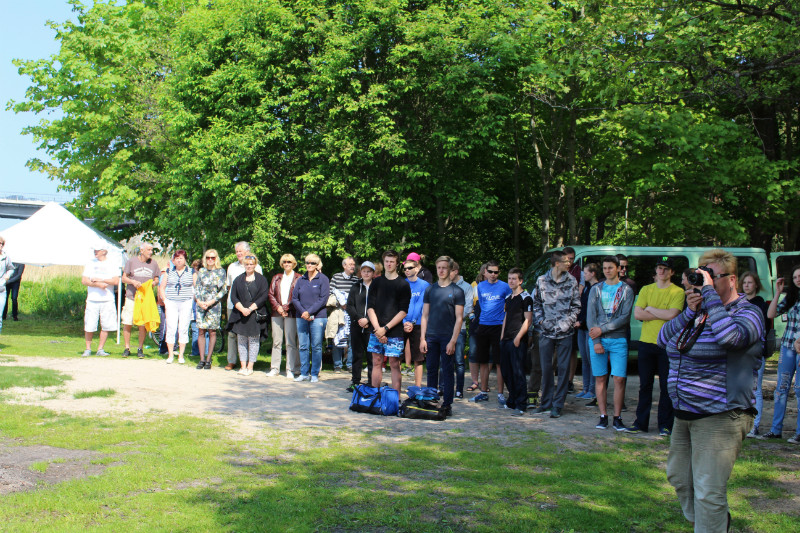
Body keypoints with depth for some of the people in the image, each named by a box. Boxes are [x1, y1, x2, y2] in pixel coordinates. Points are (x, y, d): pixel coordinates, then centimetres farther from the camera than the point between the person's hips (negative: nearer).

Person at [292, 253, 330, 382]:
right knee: (303, 346, 6)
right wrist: (303, 312, -8)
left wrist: (309, 312, -14)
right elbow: (294, 298, 8)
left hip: (318, 317, -4)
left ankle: (315, 374, 6)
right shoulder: (301, 280, 12)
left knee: (316, 346, -1)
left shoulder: (323, 279, 0)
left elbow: (323, 299, -8)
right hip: (301, 317, 4)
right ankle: (304, 373, 13)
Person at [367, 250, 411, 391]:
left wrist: (385, 328, -12)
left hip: (394, 332, -3)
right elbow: (370, 307, 6)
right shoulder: (376, 282, 11)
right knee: (376, 362, 8)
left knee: (394, 364, -2)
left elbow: (403, 311, -6)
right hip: (376, 331, 4)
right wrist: (377, 329, -7)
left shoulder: (403, 285, 1)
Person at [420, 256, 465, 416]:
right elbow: (425, 315, 11)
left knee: (447, 371, 1)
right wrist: (422, 338, 3)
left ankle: (447, 404, 7)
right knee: (431, 370, 8)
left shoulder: (457, 291, -1)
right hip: (431, 337, 3)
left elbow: (459, 318, -4)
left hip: (448, 337, -3)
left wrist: (453, 341, -12)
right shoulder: (430, 289, 10)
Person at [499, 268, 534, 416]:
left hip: (518, 341, -8)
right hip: (506, 340, 8)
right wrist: (502, 336, 15)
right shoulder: (508, 298, 17)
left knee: (518, 373, -7)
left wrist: (518, 337, -17)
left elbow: (528, 320, -11)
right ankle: (512, 401, 23)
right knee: (507, 372, 11)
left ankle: (521, 405, -3)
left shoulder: (526, 297, -7)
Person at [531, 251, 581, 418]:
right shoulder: (541, 280, 4)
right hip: (546, 332, 1)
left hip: (565, 333, -1)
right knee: (546, 368, 7)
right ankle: (546, 402, 20)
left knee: (563, 368, 2)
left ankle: (557, 405, 10)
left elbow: (576, 306, 4)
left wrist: (566, 323, -8)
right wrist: (541, 321, 0)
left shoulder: (572, 281, 3)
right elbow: (536, 303, 13)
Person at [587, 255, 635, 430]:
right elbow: (590, 316, 3)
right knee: (600, 378, 3)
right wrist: (596, 341, -7)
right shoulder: (596, 289, 9)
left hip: (618, 340, -1)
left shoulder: (626, 290, 4)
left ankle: (617, 417, 4)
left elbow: (625, 317, -5)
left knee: (619, 379, -4)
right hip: (598, 340, 2)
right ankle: (603, 416, 11)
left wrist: (602, 329, -11)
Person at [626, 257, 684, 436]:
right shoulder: (646, 290, 9)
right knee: (645, 384, 8)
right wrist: (662, 315, -9)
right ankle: (641, 423, 16)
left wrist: (650, 309, -5)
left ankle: (665, 425, 13)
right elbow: (637, 314, -2)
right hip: (646, 342, 3)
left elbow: (672, 314, -17)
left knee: (666, 386, 3)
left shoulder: (678, 292, -2)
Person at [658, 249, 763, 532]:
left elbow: (730, 335, -35)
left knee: (708, 493, -8)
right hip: (685, 413, 9)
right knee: (678, 477, 23)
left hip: (718, 418, -9)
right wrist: (690, 312, -9)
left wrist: (709, 292, -26)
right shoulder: (701, 310, 10)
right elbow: (663, 339, 4)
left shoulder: (747, 313, -11)